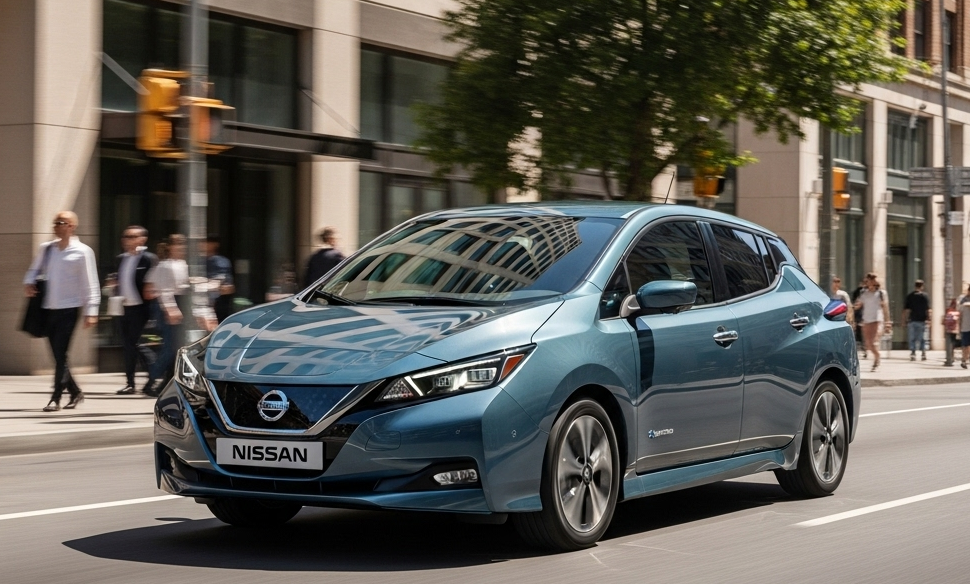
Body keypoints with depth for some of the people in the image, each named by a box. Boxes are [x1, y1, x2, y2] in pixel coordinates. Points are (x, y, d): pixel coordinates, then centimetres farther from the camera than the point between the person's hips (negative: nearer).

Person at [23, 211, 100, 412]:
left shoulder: (82, 252, -7)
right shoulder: (46, 249, 9)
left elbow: (90, 284, -7)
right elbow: (35, 269, 22)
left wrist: (91, 311, -12)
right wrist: (29, 282, -1)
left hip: (69, 308, -6)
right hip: (50, 308, 6)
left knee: (60, 354, -9)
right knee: (57, 355, 9)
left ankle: (56, 398, -3)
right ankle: (75, 392, 23)